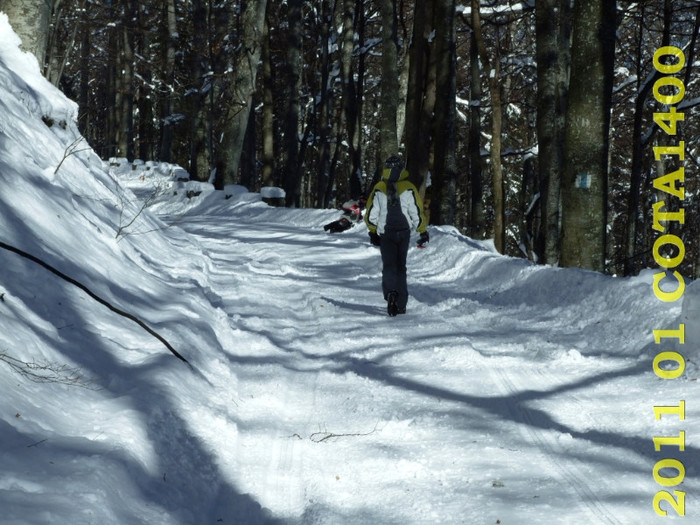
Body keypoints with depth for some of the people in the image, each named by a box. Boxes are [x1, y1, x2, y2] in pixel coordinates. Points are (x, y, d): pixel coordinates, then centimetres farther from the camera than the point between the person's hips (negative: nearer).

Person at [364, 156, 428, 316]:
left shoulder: (378, 189, -4)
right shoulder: (409, 189, -6)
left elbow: (371, 214, 0)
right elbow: (417, 212, -4)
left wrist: (373, 232, 14)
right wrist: (423, 231, 8)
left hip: (385, 233, -1)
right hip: (404, 232, 1)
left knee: (389, 265, 2)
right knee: (401, 266, 12)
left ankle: (391, 292, -28)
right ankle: (401, 304, 13)